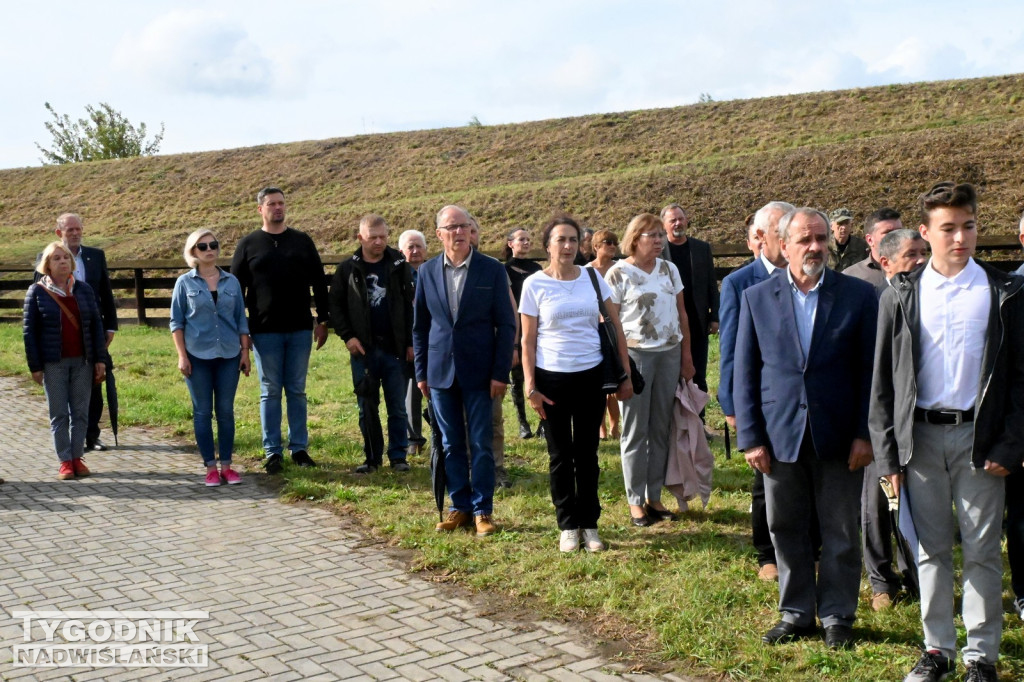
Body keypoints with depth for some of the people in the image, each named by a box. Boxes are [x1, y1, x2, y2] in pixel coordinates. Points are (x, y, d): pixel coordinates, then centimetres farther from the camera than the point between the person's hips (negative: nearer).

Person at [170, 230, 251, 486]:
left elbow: (241, 320, 10)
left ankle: (226, 465, 12)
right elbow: (176, 322, 2)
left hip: (229, 355, 2)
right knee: (203, 412, 3)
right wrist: (182, 356, -5)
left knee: (226, 411, 4)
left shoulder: (232, 282, 6)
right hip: (197, 356, -1)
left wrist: (245, 352, 5)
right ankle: (210, 467, 10)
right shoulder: (185, 283, 2)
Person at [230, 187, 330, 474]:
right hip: (265, 331, -1)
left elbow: (319, 283, 9)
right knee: (270, 392, 3)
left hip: (300, 329, 1)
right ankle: (273, 452, 11)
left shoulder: (302, 241, 7)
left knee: (297, 391, 7)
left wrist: (323, 320, 3)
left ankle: (299, 448, 14)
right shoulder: (248, 244, 4)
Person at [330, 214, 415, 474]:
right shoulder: (348, 268, 3)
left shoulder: (399, 265, 2)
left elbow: (410, 305, 3)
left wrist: (411, 343, -2)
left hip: (394, 348, -1)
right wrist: (347, 336, -5)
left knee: (397, 407, 5)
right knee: (367, 408, 7)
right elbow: (335, 304, 6)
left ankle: (398, 456, 15)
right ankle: (372, 457, 17)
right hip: (363, 349, 1)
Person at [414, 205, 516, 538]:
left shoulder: (492, 270, -3)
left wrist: (501, 373, -8)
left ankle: (482, 510, 14)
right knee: (451, 445, 9)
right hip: (441, 372, 3)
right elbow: (420, 325, 10)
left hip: (479, 372, -2)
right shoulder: (427, 271, 5)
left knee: (481, 444, 3)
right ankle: (460, 507, 20)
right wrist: (421, 372, 6)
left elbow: (506, 325, -3)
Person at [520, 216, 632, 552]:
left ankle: (590, 524, 20)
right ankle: (568, 526, 18)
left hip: (591, 376, 2)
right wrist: (530, 387, -6)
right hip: (552, 378, -1)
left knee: (587, 452, 9)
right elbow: (527, 341, -1)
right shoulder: (534, 285, -3)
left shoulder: (593, 278, 2)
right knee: (560, 454, 7)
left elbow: (615, 328, 6)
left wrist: (625, 374, 3)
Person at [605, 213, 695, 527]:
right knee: (636, 430, 3)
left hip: (669, 354, 5)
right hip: (635, 355, -4)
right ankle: (635, 500, 12)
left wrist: (686, 355, 9)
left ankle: (654, 496, 18)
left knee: (662, 428, 8)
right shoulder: (618, 273, -6)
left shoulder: (669, 269, 8)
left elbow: (681, 313, 12)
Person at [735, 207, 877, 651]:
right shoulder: (757, 298, 2)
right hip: (780, 435, 1)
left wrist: (865, 433, -6)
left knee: (841, 533, 9)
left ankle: (837, 616, 26)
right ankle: (796, 614, 28)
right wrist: (750, 437, -3)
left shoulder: (859, 295, 0)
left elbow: (870, 369, 0)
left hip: (838, 437, -1)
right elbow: (745, 374, 2)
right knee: (786, 530, 12)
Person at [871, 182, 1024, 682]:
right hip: (920, 436, 1)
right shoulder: (901, 296, 3)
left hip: (979, 436, -1)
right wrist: (888, 452, -1)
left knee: (982, 551, 6)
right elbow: (882, 380, 4)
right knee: (931, 548, 10)